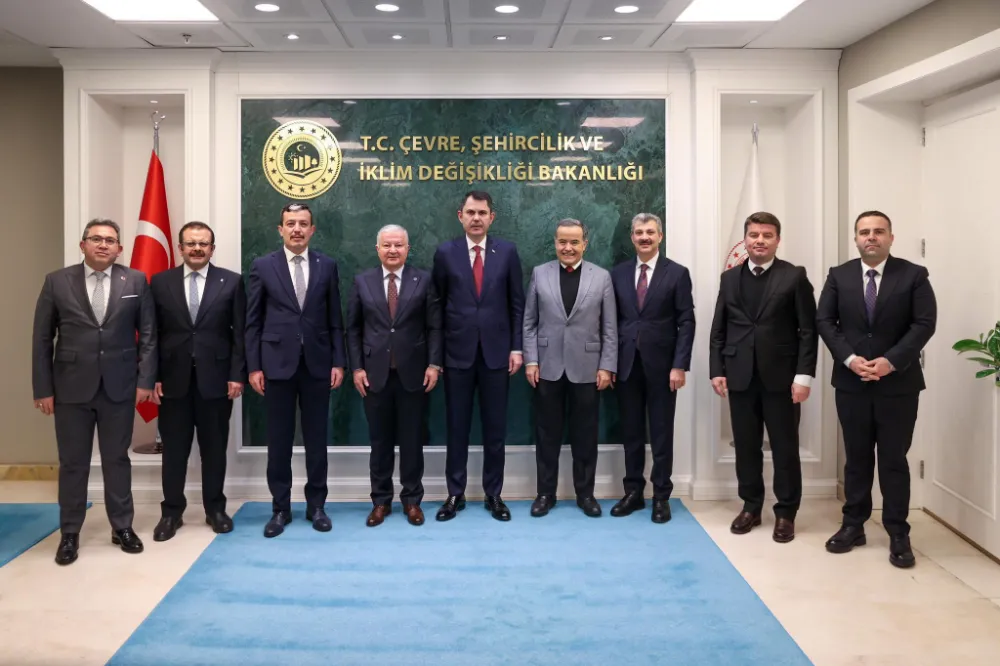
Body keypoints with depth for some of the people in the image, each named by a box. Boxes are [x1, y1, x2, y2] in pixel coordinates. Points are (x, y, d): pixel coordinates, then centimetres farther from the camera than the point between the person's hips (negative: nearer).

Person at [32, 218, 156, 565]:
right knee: (72, 463, 8)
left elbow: (148, 334, 2)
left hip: (120, 387, 0)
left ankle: (122, 526, 23)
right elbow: (42, 339, 1)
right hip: (71, 387, 0)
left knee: (117, 459, 10)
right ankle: (70, 533, 20)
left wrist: (145, 380, -5)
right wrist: (43, 389, -3)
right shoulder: (57, 281, 1)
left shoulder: (136, 281, 1)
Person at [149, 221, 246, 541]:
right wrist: (152, 376, -2)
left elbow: (239, 333, 0)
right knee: (173, 450, 8)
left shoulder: (231, 282, 2)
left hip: (215, 378, -1)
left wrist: (237, 375, -6)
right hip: (173, 379, 1)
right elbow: (152, 334, 5)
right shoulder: (160, 282, 5)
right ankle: (171, 512, 20)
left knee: (214, 449, 9)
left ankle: (215, 509, 23)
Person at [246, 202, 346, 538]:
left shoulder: (327, 266, 5)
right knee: (279, 440, 5)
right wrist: (253, 366, -4)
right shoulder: (263, 266, 2)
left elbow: (335, 320, 6)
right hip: (278, 363, -1)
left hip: (317, 363, 1)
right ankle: (281, 508, 16)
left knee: (316, 438, 7)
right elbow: (253, 321, 1)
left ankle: (316, 505, 18)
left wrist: (338, 362, 0)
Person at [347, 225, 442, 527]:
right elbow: (353, 329, 6)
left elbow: (434, 327, 1)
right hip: (375, 374, 1)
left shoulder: (423, 280, 2)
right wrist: (357, 368, -1)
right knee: (380, 441, 8)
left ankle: (412, 499, 19)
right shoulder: (362, 281, 5)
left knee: (412, 440, 7)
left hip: (413, 373, -1)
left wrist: (433, 364, -7)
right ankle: (381, 500, 20)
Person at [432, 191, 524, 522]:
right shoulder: (445, 252, 2)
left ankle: (493, 494, 18)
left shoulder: (507, 251, 3)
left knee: (495, 427, 7)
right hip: (458, 352, 0)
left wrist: (516, 347, -1)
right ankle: (455, 494, 18)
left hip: (496, 351, 0)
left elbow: (517, 304, 4)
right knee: (457, 426, 7)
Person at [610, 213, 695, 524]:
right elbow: (613, 320, 8)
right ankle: (633, 492, 20)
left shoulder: (677, 273, -1)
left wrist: (680, 365, -12)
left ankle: (661, 496, 13)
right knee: (631, 431, 9)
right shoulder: (618, 273, 7)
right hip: (626, 363, 3)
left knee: (661, 432, 4)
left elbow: (686, 322, -4)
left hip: (661, 364, -3)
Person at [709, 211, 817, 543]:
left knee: (784, 447, 5)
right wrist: (717, 370, 1)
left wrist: (804, 375, -12)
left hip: (781, 376, -3)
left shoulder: (795, 276, 0)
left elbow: (808, 330, -5)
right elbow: (718, 330, 9)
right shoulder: (729, 278, 9)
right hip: (740, 376, 3)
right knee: (746, 446, 9)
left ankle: (786, 512, 17)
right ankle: (751, 506, 23)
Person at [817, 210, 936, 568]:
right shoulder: (838, 275, 5)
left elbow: (924, 323, -8)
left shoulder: (913, 275, -1)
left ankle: (898, 534, 12)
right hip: (851, 382, 2)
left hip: (898, 383, -2)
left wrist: (891, 361, -18)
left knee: (894, 459, 4)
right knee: (856, 457, 11)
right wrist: (849, 358, -13)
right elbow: (824, 321, 0)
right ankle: (853, 525, 20)